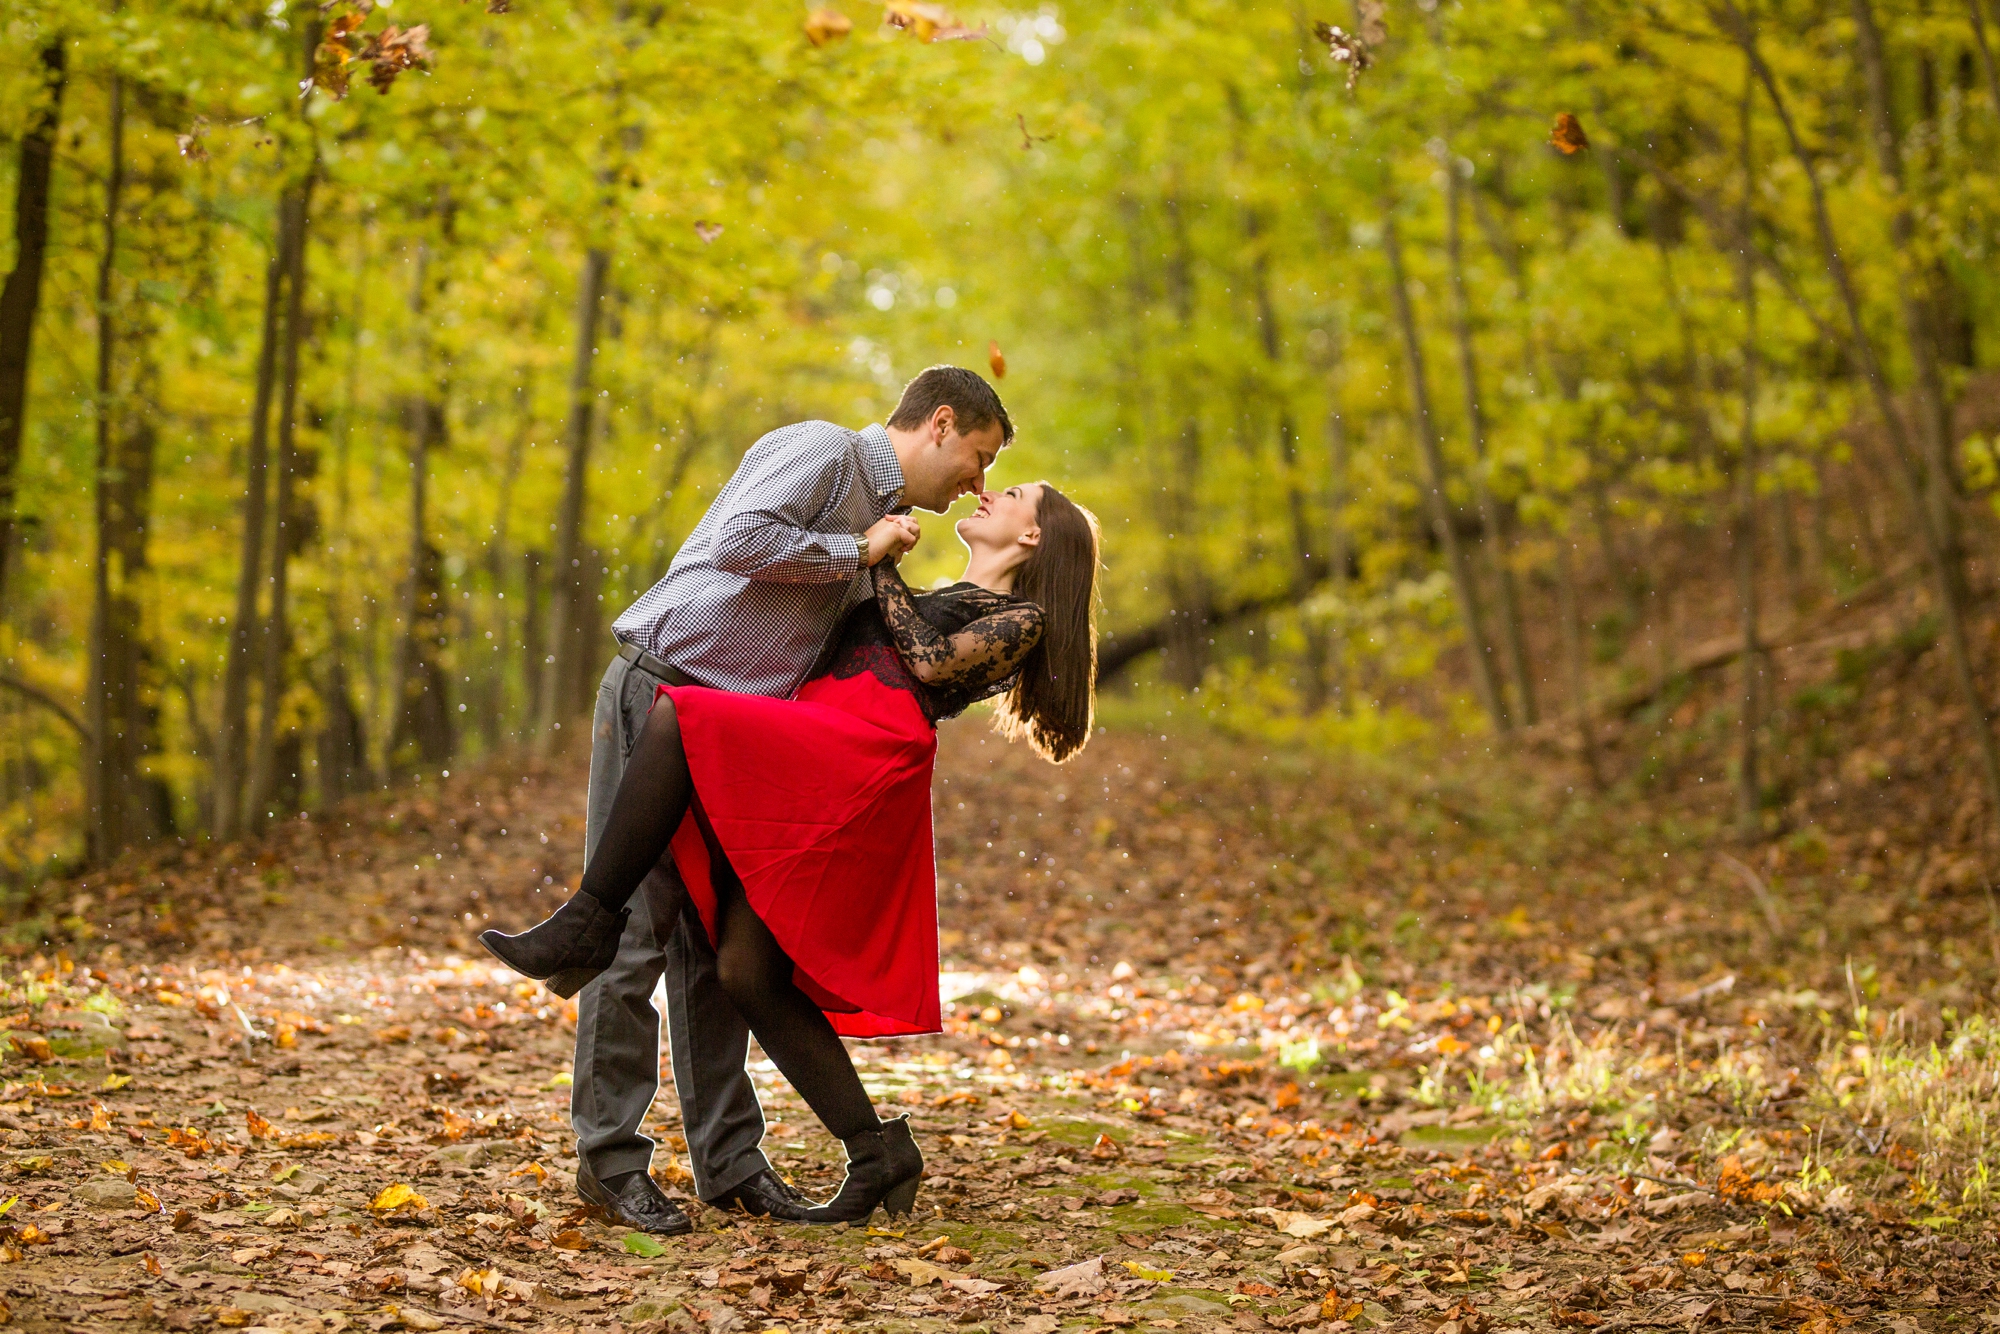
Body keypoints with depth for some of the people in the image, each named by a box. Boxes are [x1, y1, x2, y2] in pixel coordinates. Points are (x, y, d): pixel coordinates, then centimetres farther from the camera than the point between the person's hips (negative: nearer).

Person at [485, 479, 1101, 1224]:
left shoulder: (1023, 620, 13)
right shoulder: (940, 605, 37)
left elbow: (933, 661, -2)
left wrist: (879, 564, 8)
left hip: (863, 757, -8)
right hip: (800, 783, 8)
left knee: (677, 721, -25)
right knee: (748, 976, -7)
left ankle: (581, 927, -23)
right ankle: (876, 1151, -1)